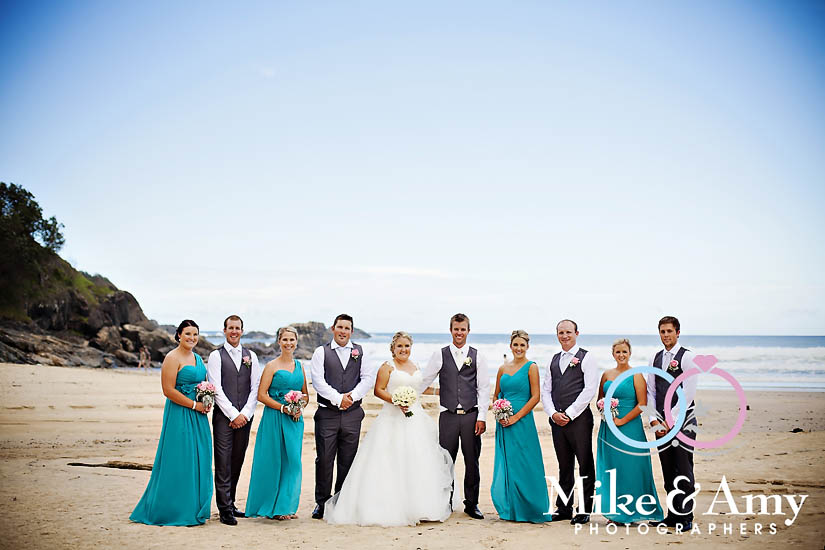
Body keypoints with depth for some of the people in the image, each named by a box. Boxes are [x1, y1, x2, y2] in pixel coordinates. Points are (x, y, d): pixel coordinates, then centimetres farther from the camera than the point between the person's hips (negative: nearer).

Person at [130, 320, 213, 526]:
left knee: (197, 461, 10)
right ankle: (175, 511, 4)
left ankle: (194, 509, 18)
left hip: (198, 417, 8)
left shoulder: (197, 358, 15)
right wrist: (194, 404, -14)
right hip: (179, 416, -8)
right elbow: (168, 390, -16)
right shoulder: (172, 358, -9)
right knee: (179, 462, -4)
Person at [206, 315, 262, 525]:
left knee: (237, 462, 8)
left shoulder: (251, 356, 12)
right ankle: (225, 510, -4)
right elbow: (217, 389, -6)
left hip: (244, 417, 4)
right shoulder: (216, 356, 1)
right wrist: (234, 414, -10)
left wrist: (245, 414, -4)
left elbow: (255, 387, 8)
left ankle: (230, 503, 18)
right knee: (223, 463, -6)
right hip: (224, 416, -3)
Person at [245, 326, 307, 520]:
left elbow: (305, 394, 18)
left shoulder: (299, 366, 12)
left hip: (295, 420, 5)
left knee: (292, 461, 6)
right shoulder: (272, 366, -4)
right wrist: (283, 408, -15)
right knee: (272, 462, -2)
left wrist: (300, 408, -2)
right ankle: (270, 506, 8)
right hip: (274, 419, -5)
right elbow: (261, 395, -8)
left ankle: (286, 506, 16)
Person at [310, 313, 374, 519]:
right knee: (324, 460, 0)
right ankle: (322, 503, 11)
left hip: (352, 414, 2)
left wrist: (352, 396, -11)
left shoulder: (359, 351, 10)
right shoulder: (321, 352, 4)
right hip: (327, 414, -2)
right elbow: (318, 381, -5)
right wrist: (338, 398, -13)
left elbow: (367, 378, 5)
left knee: (347, 461, 5)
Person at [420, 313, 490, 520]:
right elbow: (424, 380, 6)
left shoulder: (477, 357, 5)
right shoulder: (440, 355, 5)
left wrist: (481, 417, -3)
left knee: (472, 462, 5)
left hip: (471, 415, 0)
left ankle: (471, 504, 16)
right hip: (448, 416, 0)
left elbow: (483, 388, 4)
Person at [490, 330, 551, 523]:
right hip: (504, 424, 5)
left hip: (522, 421, -5)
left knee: (523, 465, -4)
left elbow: (535, 397, -9)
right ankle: (510, 509, 16)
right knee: (505, 465, 7)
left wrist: (516, 417, -13)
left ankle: (528, 509, 6)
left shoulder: (531, 367, -3)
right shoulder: (503, 369, 12)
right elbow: (496, 395, 18)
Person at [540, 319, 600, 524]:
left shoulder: (586, 358, -2)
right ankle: (563, 508, 17)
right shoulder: (554, 360, 16)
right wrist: (553, 413, -4)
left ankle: (584, 510, 4)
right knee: (564, 466, 11)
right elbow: (545, 391, 14)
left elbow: (590, 390, -10)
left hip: (579, 418, -5)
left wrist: (569, 414, -12)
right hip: (557, 420, 5)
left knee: (585, 466, -1)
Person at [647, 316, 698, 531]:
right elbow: (650, 392, 12)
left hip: (682, 419, -6)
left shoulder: (687, 357, -5)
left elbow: (688, 394, -11)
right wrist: (654, 420, 0)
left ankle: (685, 517, 0)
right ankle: (673, 514, 16)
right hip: (661, 422, 6)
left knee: (683, 469, -5)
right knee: (668, 470, 8)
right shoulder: (656, 358, 13)